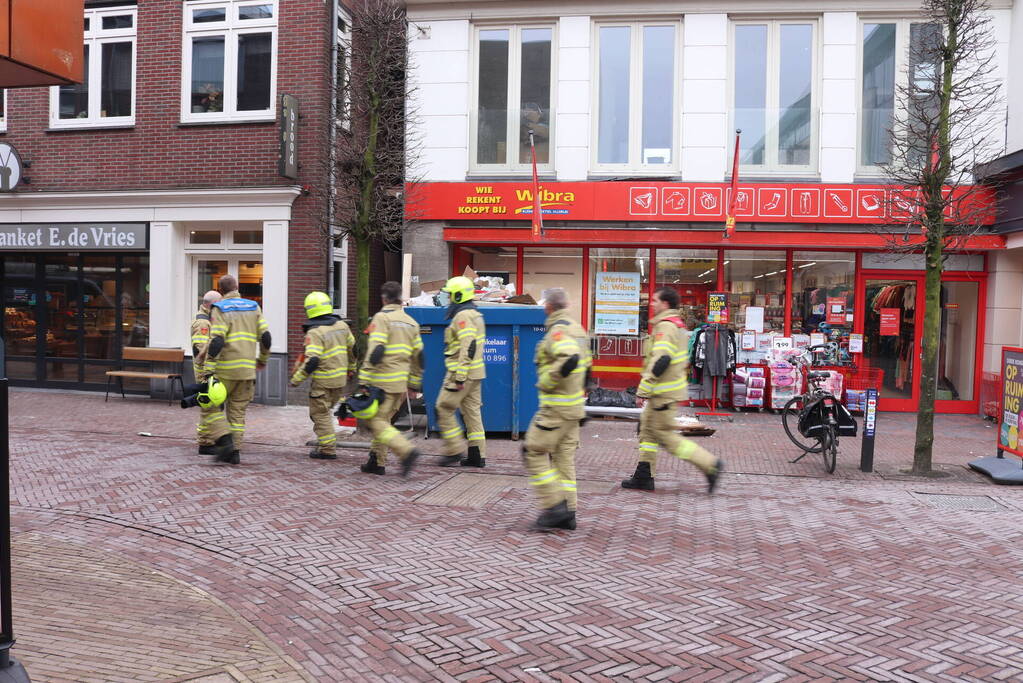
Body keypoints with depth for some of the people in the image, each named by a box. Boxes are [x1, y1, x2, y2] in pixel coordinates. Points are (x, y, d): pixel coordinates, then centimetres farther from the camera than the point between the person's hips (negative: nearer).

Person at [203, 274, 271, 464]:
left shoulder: (219, 309, -4)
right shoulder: (253, 307, 11)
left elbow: (216, 342, -14)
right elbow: (265, 337, 8)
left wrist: (209, 370, -15)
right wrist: (262, 360, 23)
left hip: (225, 370, -4)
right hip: (247, 370, 5)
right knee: (238, 411, 12)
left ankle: (224, 441, -9)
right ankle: (235, 451, 9)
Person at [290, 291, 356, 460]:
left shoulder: (314, 333, -16)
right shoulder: (342, 326, 6)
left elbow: (312, 361, -23)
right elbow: (353, 348, 17)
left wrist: (296, 379, -13)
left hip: (323, 380, -7)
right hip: (340, 377, 7)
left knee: (320, 413, 3)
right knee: (325, 411, 21)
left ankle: (328, 449, 4)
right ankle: (324, 442, 24)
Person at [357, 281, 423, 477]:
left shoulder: (382, 317, -8)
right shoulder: (411, 322, 15)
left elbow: (375, 351, -18)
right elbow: (418, 356, 16)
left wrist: (363, 382, -17)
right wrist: (414, 385, 23)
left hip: (384, 381, -7)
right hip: (402, 382, 7)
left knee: (375, 420, -4)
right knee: (383, 419, 17)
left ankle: (406, 451, -18)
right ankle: (377, 461, 19)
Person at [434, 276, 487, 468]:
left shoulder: (463, 316, -15)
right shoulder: (475, 314, 17)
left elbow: (467, 347, -24)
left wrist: (460, 377, -24)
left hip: (462, 373, -10)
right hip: (475, 373, 10)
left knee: (444, 409, -1)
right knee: (471, 411, 10)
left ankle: (455, 451, 2)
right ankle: (477, 455, 12)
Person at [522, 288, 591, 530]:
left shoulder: (558, 330, -16)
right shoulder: (577, 328, 14)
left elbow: (569, 359, -33)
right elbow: (585, 365, 19)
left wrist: (546, 382, -21)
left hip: (556, 406, -9)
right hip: (575, 406, 9)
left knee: (533, 452, 0)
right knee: (564, 457, 13)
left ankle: (555, 507, -2)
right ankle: (568, 513, 16)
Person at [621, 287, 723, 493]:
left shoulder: (665, 327, -18)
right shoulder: (679, 325, 15)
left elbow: (660, 361, -27)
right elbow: (683, 359, 21)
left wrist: (642, 391, -23)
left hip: (664, 393, -11)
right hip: (666, 391, 11)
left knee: (665, 436, -4)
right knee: (648, 429, 14)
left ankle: (710, 465, -2)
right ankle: (644, 477, 19)